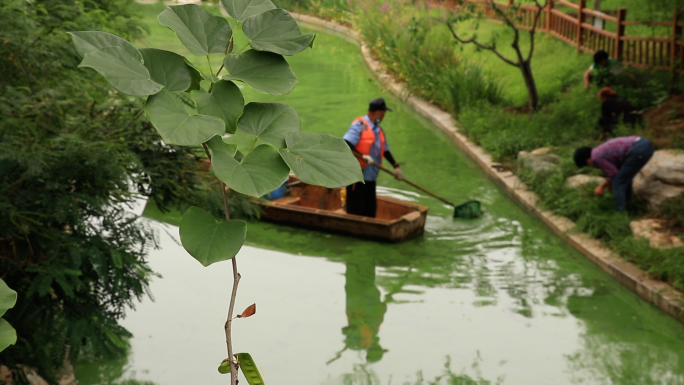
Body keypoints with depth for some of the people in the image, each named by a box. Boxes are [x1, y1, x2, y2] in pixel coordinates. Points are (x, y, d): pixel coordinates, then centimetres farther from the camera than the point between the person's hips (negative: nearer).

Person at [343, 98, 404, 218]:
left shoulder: (379, 130, 14)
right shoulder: (359, 125, -11)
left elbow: (385, 150, 24)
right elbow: (345, 144, -22)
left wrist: (396, 166, 16)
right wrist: (362, 156, -28)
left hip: (370, 178, 8)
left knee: (370, 210, 12)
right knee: (355, 211, -5)